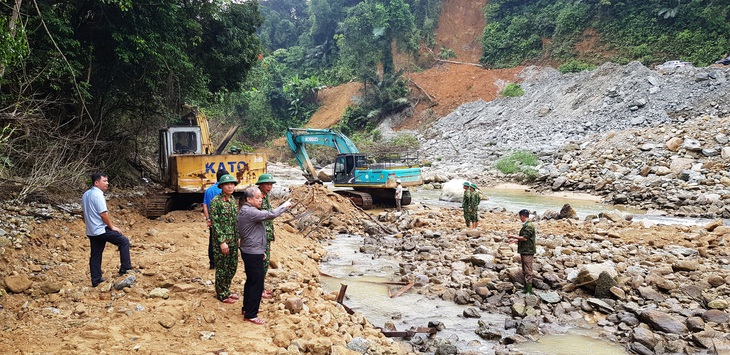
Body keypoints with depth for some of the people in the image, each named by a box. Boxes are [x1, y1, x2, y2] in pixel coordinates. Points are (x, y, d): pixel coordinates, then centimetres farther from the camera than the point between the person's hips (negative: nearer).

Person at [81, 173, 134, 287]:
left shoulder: (85, 195, 13)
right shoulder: (98, 195, -17)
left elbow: (83, 213, 20)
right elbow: (103, 214, -20)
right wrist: (112, 227, -11)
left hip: (91, 232, 9)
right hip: (101, 230, -9)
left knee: (95, 256, 13)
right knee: (124, 241, 1)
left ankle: (96, 280, 18)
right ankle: (125, 268, 0)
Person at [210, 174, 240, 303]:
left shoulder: (233, 200, 9)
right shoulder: (216, 201, -13)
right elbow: (215, 223, -16)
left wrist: (238, 238, 15)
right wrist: (222, 241, -18)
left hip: (233, 241, 7)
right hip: (222, 241, -7)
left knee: (233, 267, 14)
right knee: (222, 268, 4)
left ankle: (226, 291, 30)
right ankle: (222, 294, 17)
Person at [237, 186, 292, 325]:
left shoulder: (246, 211, 12)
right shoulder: (249, 212, -21)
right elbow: (270, 215, -28)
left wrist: (260, 250, 20)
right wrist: (284, 206, -13)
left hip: (249, 251, 11)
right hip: (253, 253, -11)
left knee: (251, 281, 20)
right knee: (257, 284, -4)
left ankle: (247, 307, 32)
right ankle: (250, 315, 1)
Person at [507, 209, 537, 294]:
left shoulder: (529, 226, -17)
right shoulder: (526, 225, 13)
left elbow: (525, 238, -22)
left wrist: (513, 236, -14)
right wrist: (515, 240, 23)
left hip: (528, 252, -10)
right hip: (524, 251, 10)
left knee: (528, 271, -6)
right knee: (524, 271, 15)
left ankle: (529, 290, -2)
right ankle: (526, 289, 22)